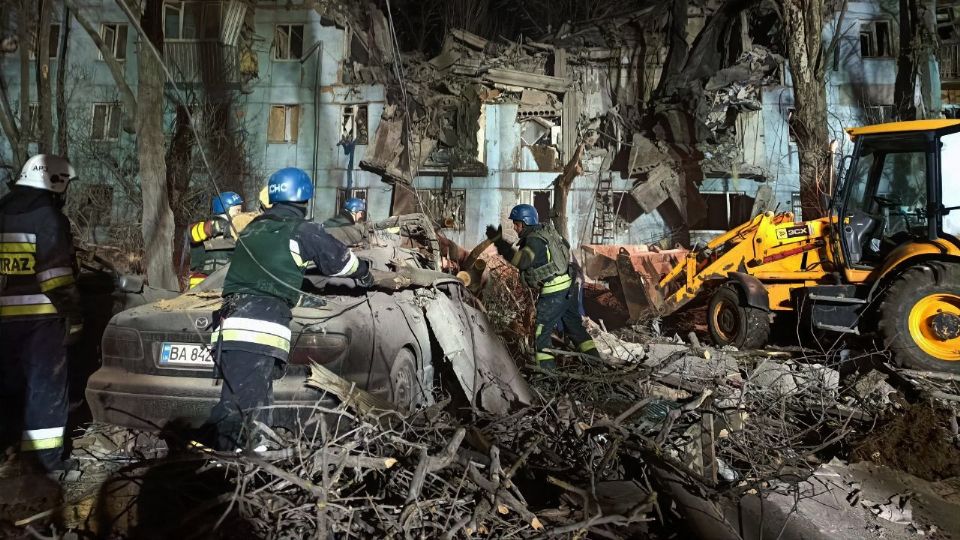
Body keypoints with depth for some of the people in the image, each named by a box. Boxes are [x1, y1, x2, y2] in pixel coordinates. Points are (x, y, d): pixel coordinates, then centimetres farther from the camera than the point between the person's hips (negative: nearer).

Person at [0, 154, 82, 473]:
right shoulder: (48, 217, -11)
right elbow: (57, 275, -17)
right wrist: (73, 316, -12)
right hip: (40, 316, -7)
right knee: (45, 384, 1)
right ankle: (41, 454, 3)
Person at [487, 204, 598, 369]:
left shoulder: (534, 240, -18)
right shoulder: (547, 230, 10)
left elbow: (521, 261, -33)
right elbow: (566, 247, 20)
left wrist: (499, 241, -33)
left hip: (553, 292, -9)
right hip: (568, 287, 9)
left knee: (541, 332, -1)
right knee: (574, 325, 21)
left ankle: (547, 370, 1)